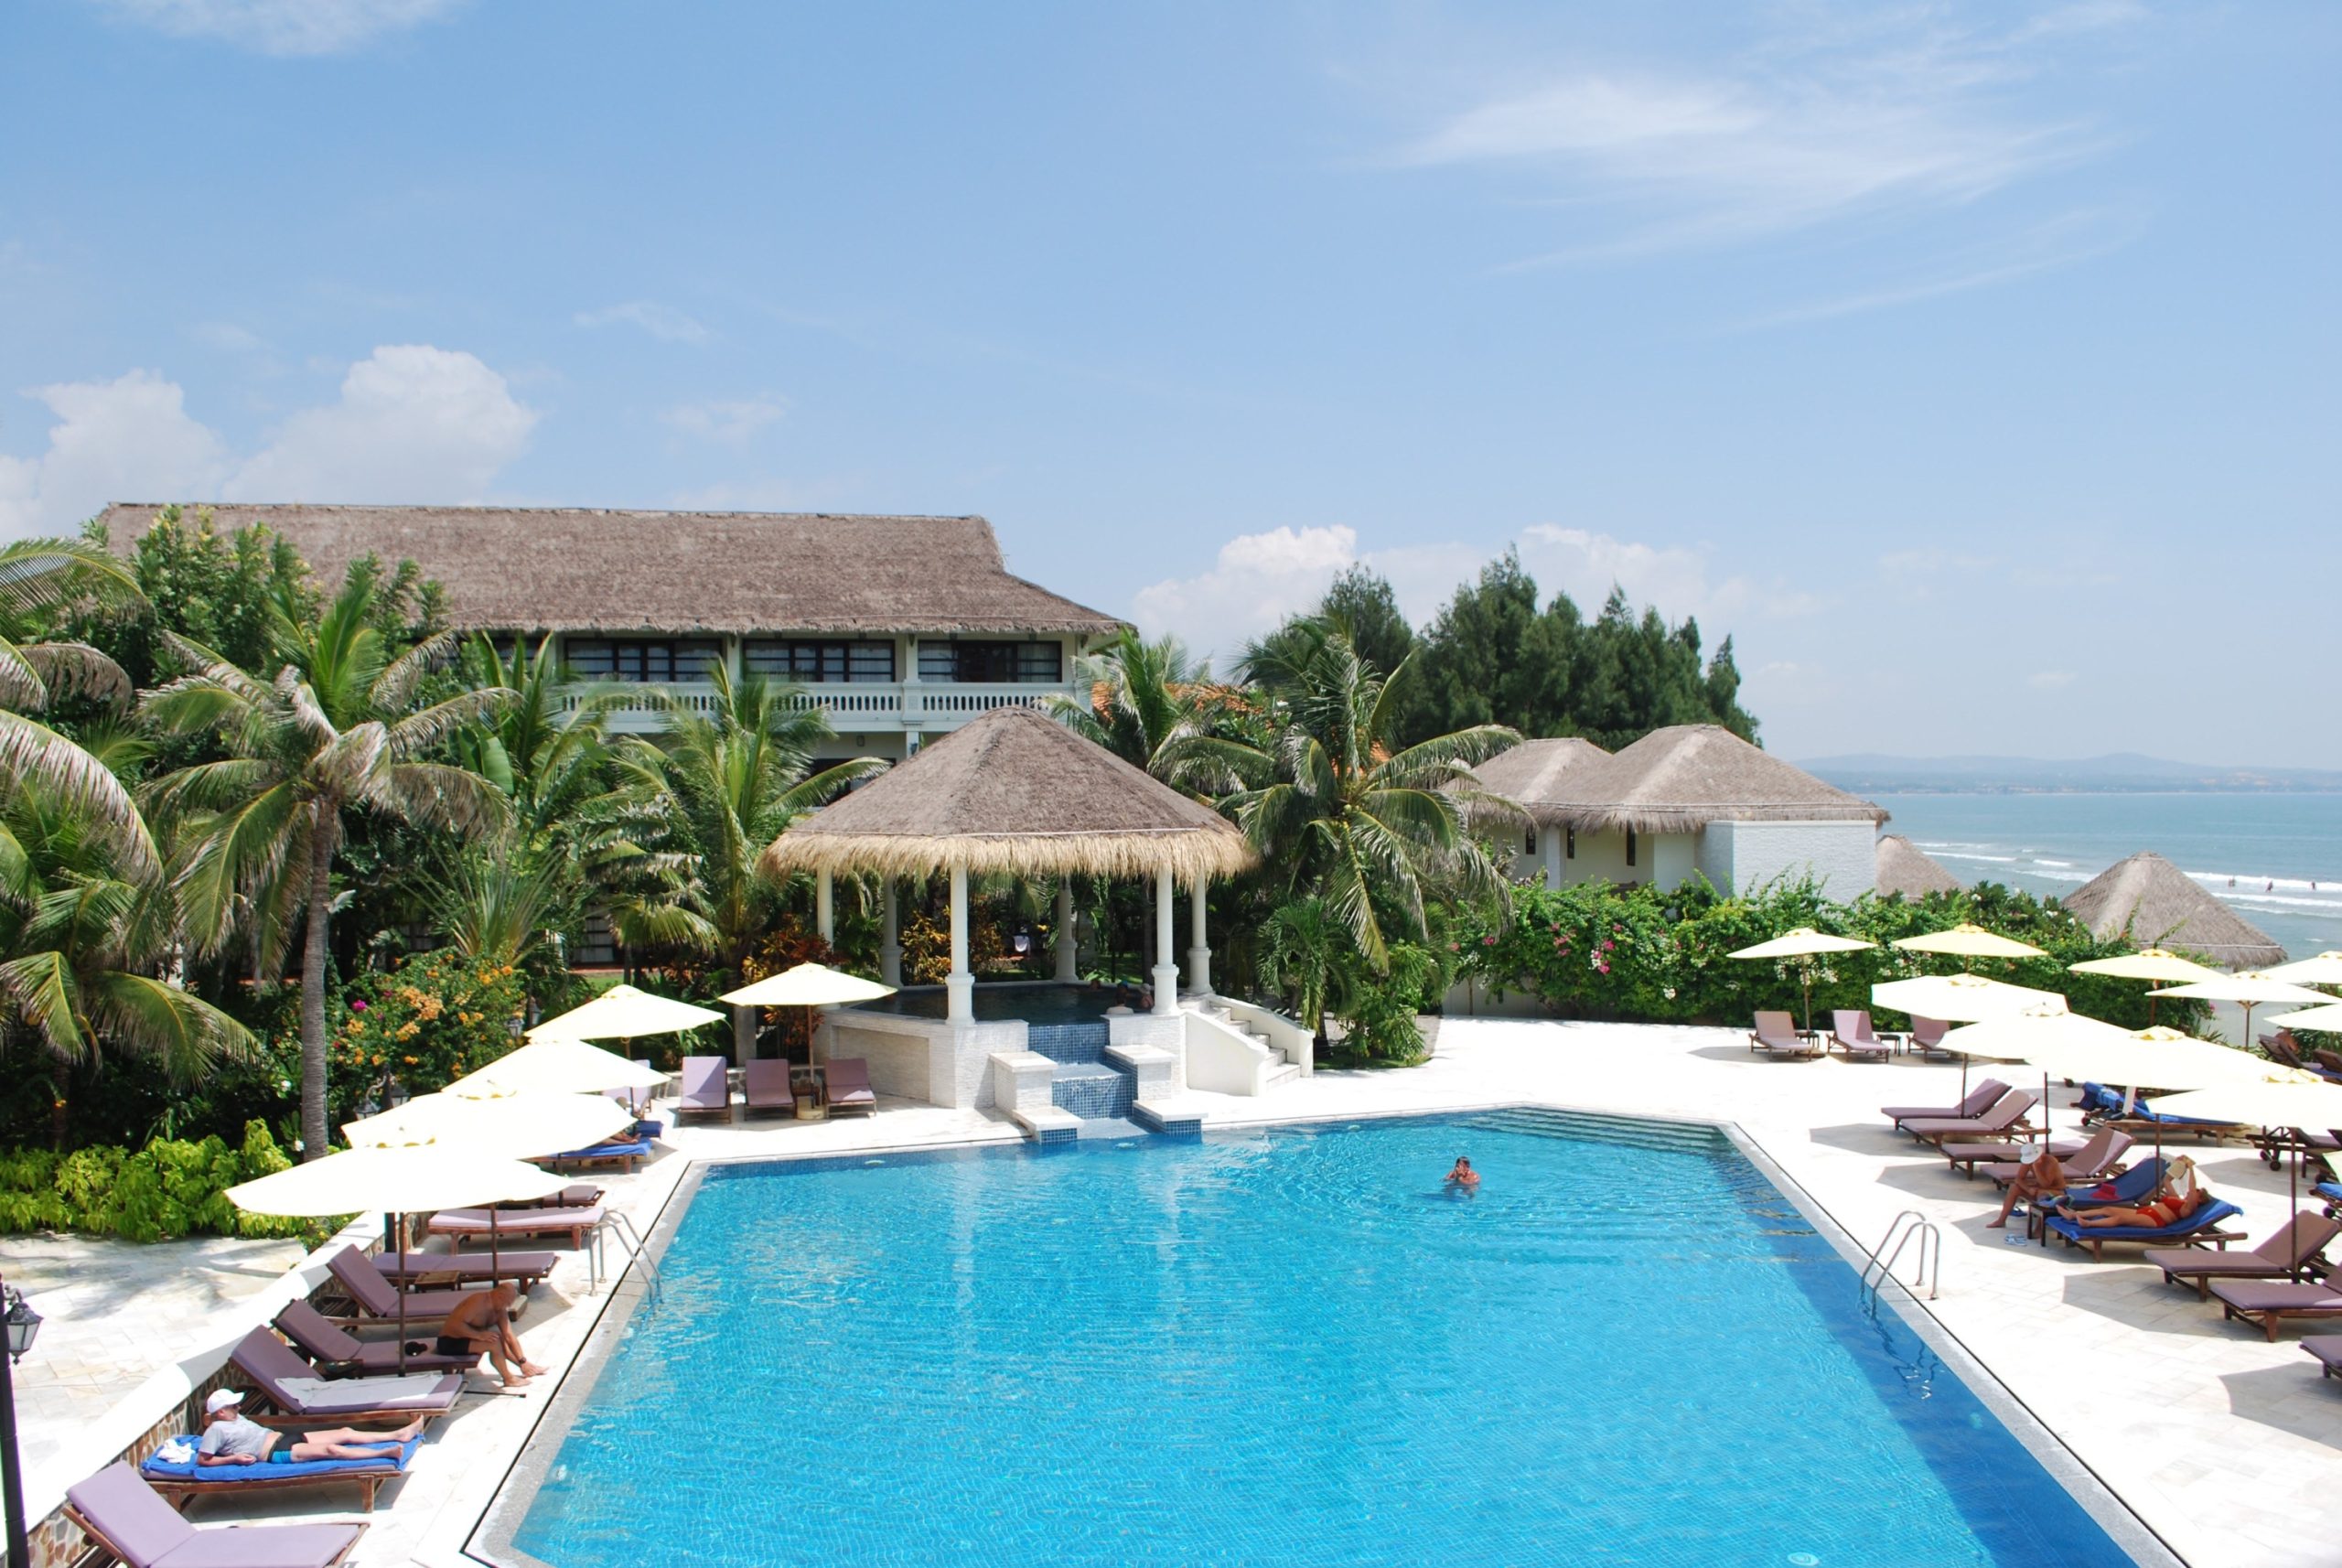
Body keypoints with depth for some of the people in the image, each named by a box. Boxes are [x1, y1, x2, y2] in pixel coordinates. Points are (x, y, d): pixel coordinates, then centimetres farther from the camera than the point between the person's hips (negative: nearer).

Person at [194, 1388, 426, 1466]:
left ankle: (400, 1434, -3)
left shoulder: (234, 1419, 19)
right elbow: (202, 1460, -12)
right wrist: (234, 1458, -18)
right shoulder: (216, 1430, -6)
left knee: (346, 1432, -1)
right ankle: (385, 1453, -39)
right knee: (331, 1449, -28)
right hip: (278, 1453, -10)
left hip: (286, 1438, 10)